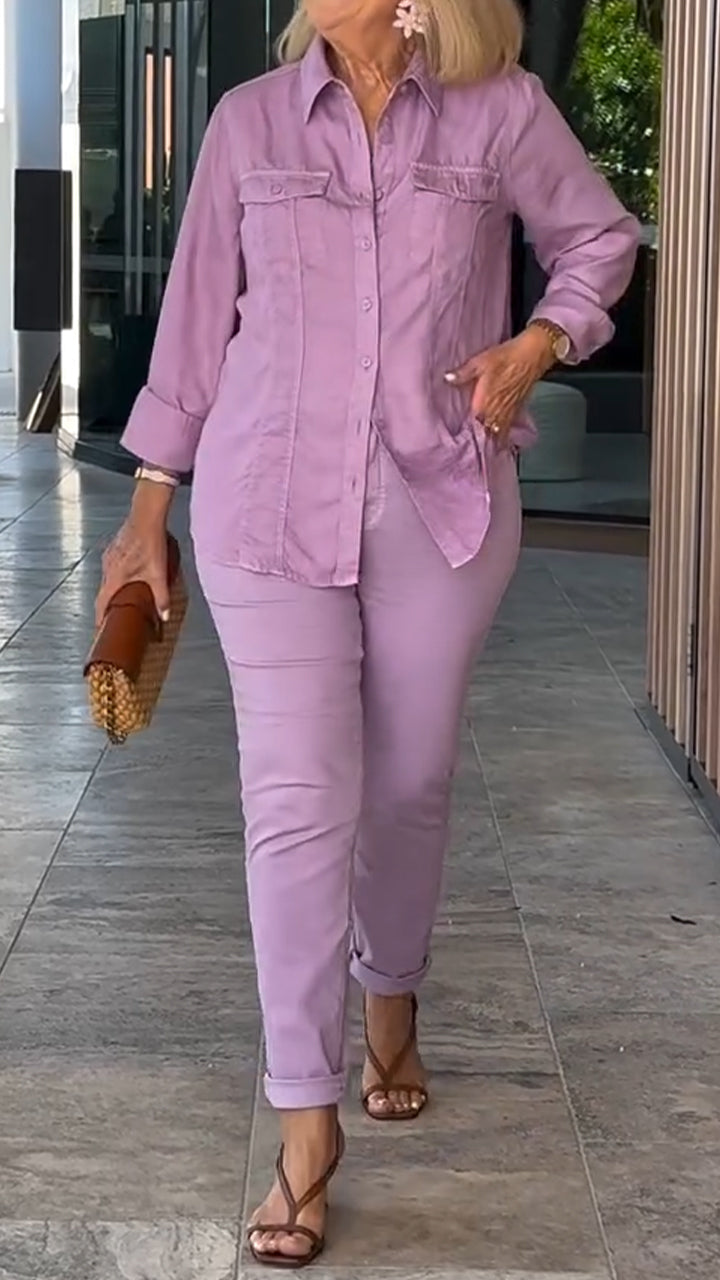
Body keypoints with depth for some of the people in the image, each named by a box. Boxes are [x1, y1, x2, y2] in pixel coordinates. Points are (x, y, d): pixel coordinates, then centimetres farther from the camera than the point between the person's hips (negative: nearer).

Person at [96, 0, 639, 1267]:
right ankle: (306, 1119, -2)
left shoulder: (501, 110, 0)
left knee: (410, 783, 12)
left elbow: (598, 234, 15)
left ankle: (391, 999, 40)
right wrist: (147, 510, 8)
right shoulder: (251, 121, 3)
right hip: (271, 504, 0)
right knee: (298, 800, -7)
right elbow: (198, 317, 7)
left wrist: (539, 343, -5)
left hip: (442, 502, 1)